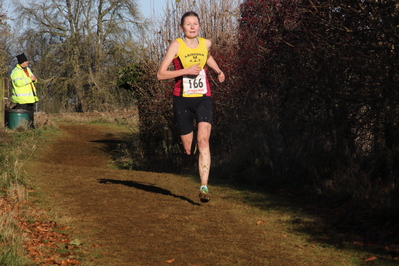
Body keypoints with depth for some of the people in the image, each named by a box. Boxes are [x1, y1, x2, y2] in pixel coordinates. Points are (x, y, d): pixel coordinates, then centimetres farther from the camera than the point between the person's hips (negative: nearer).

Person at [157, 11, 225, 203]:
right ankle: (190, 141, 45)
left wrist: (218, 71, 16)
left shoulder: (206, 43, 6)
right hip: (182, 100, -1)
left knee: (203, 140, -20)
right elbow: (160, 74, -11)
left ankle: (204, 187, -23)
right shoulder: (177, 45, -7)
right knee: (189, 150, 5)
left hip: (203, 98, 1)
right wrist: (186, 70, -20)